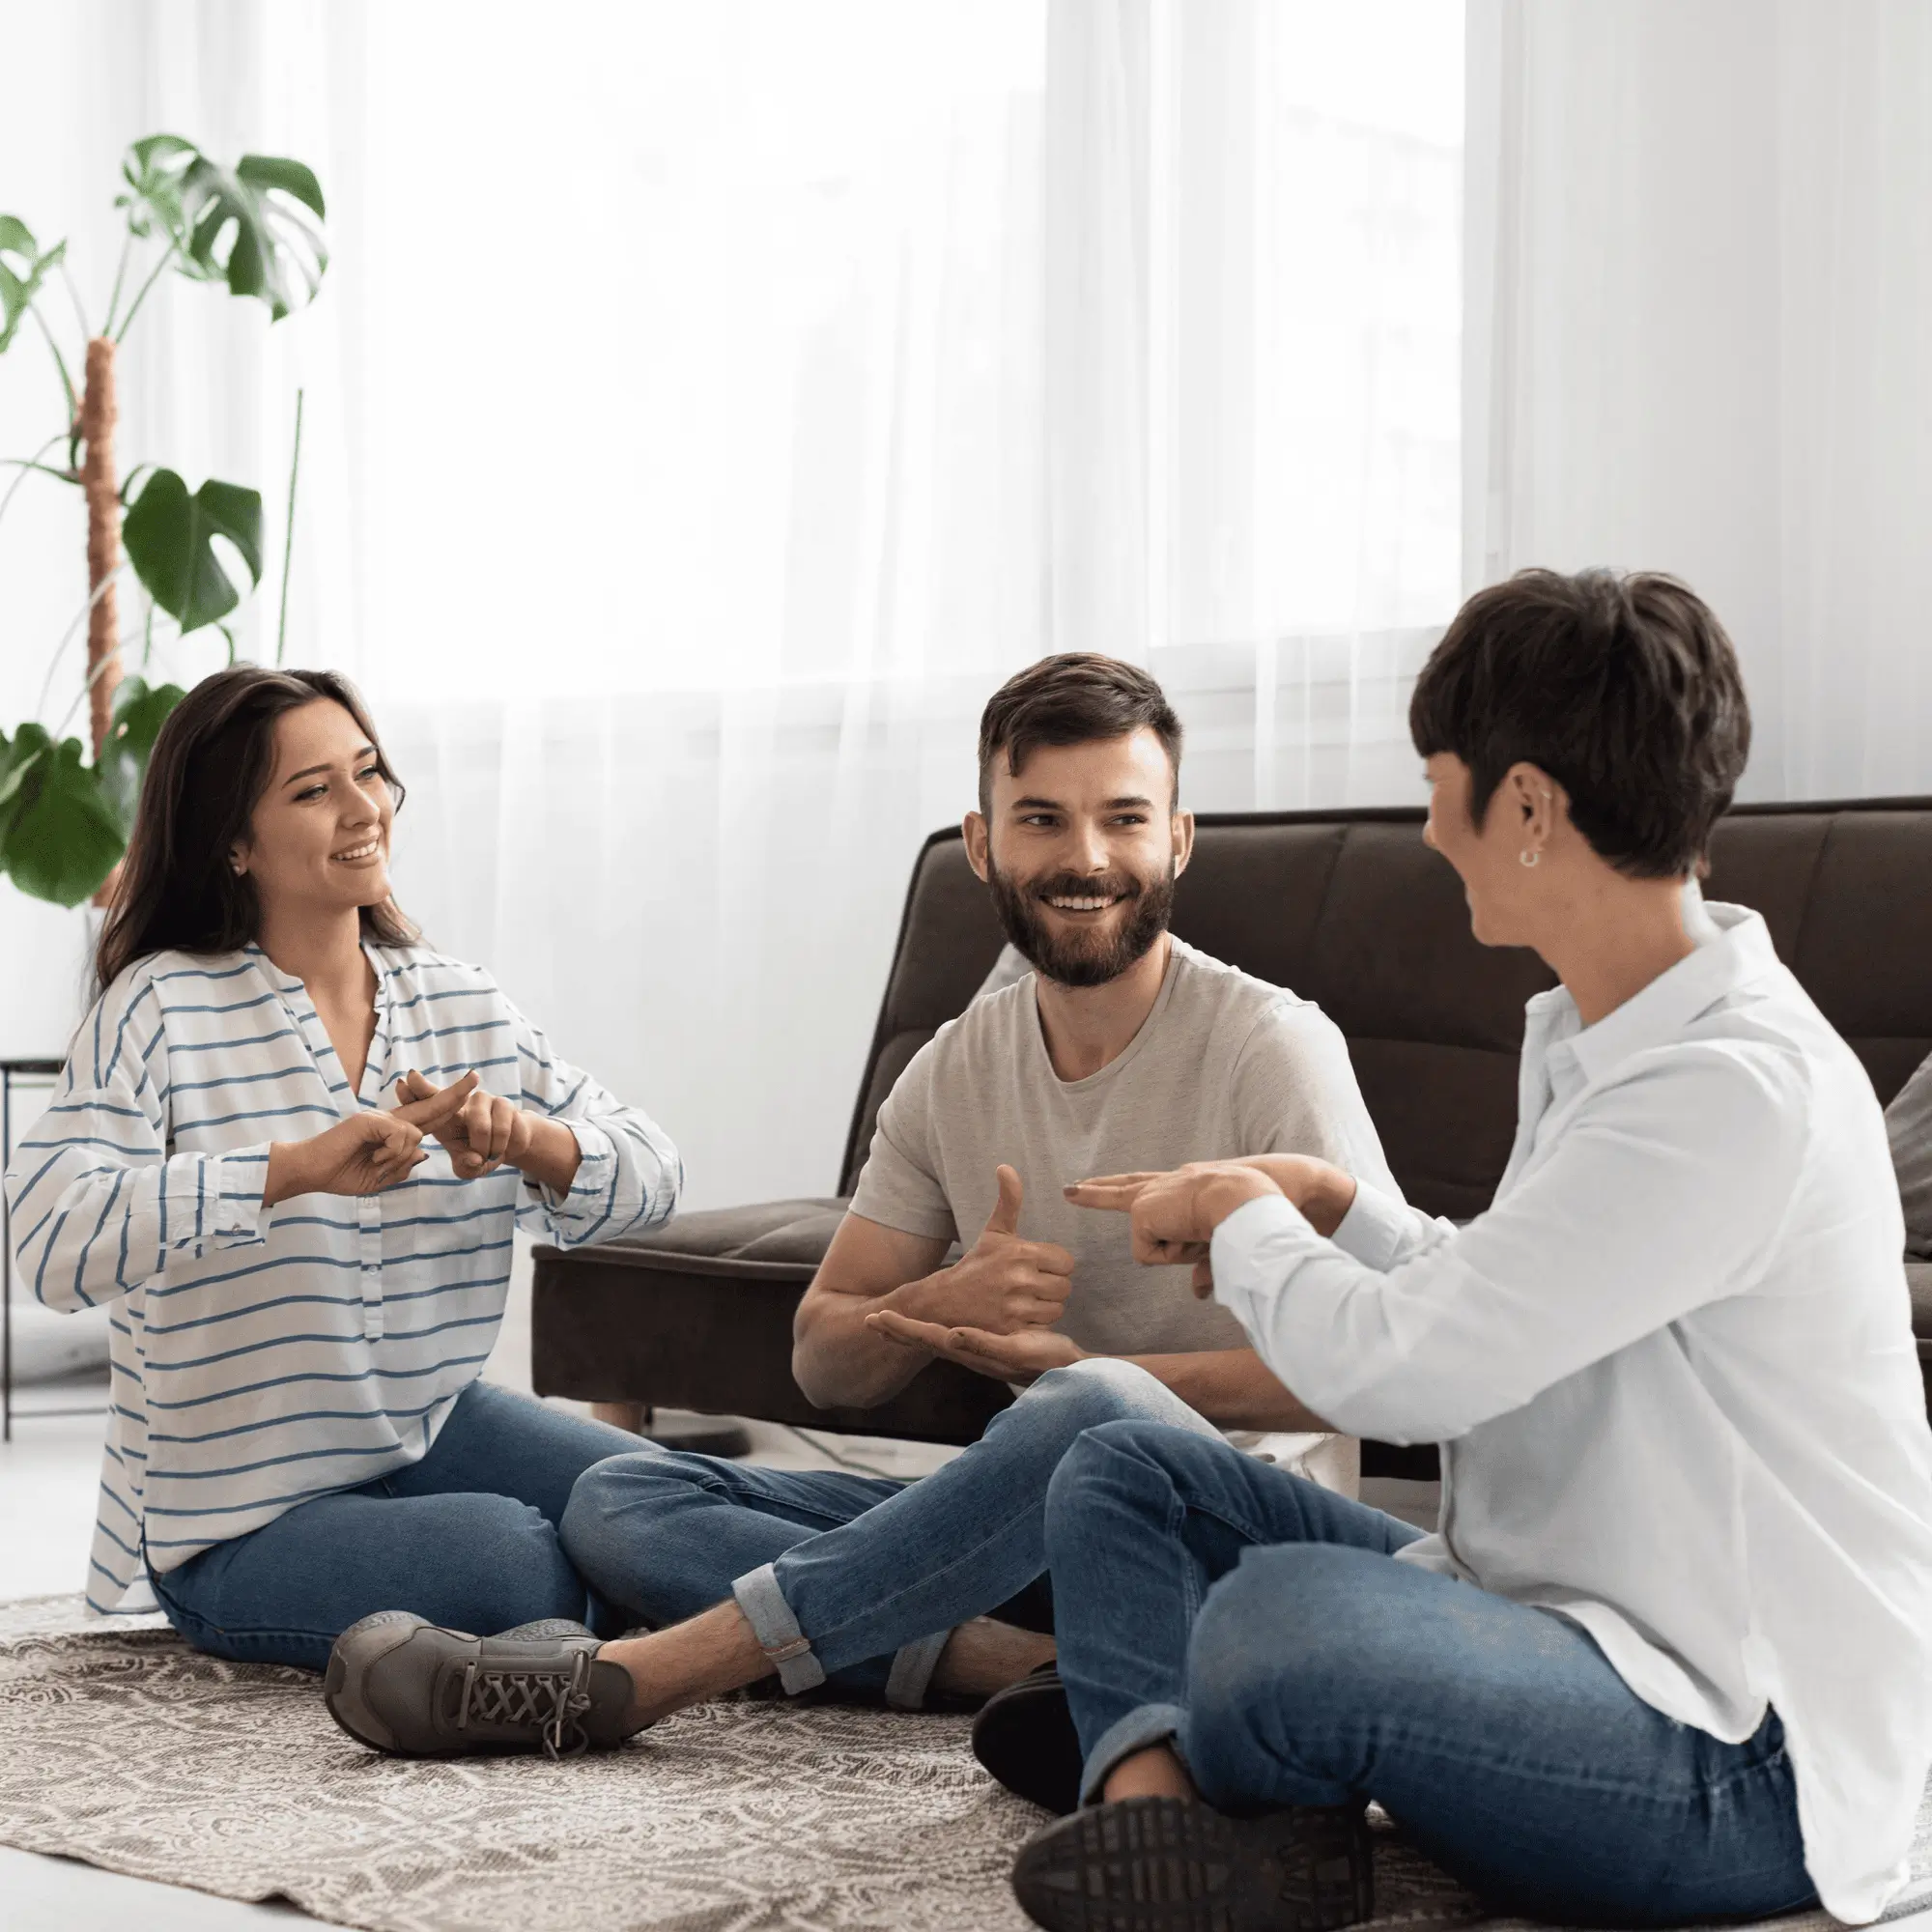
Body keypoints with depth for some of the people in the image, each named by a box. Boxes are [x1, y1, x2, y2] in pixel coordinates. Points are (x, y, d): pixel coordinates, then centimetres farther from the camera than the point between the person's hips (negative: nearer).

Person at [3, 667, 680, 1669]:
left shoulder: (462, 1005, 6)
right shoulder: (161, 1012, -12)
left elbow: (649, 1175, 1)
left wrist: (520, 1137, -22)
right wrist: (301, 1166, -37)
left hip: (433, 1430, 6)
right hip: (243, 1514, -5)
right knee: (506, 1560, -29)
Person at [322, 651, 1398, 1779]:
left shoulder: (1268, 1047, -8)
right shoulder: (955, 1071, 9)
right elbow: (825, 1365, 11)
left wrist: (1064, 1360, -20)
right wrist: (944, 1303, -12)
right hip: (1037, 1516, 6)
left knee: (1099, 1411, -40)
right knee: (619, 1501, -7)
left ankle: (622, 1678, -34)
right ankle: (1021, 1662, -30)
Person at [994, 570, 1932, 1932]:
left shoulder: (1741, 1090, -24)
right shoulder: (1594, 1032, 8)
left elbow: (1396, 1369, -25)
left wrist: (1248, 1220, -6)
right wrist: (1329, 1206, 9)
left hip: (1745, 1766, -10)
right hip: (1570, 1618, 10)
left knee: (1281, 1615, -36)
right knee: (1125, 1471, 8)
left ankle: (1150, 1752, -2)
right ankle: (1156, 1798, -18)